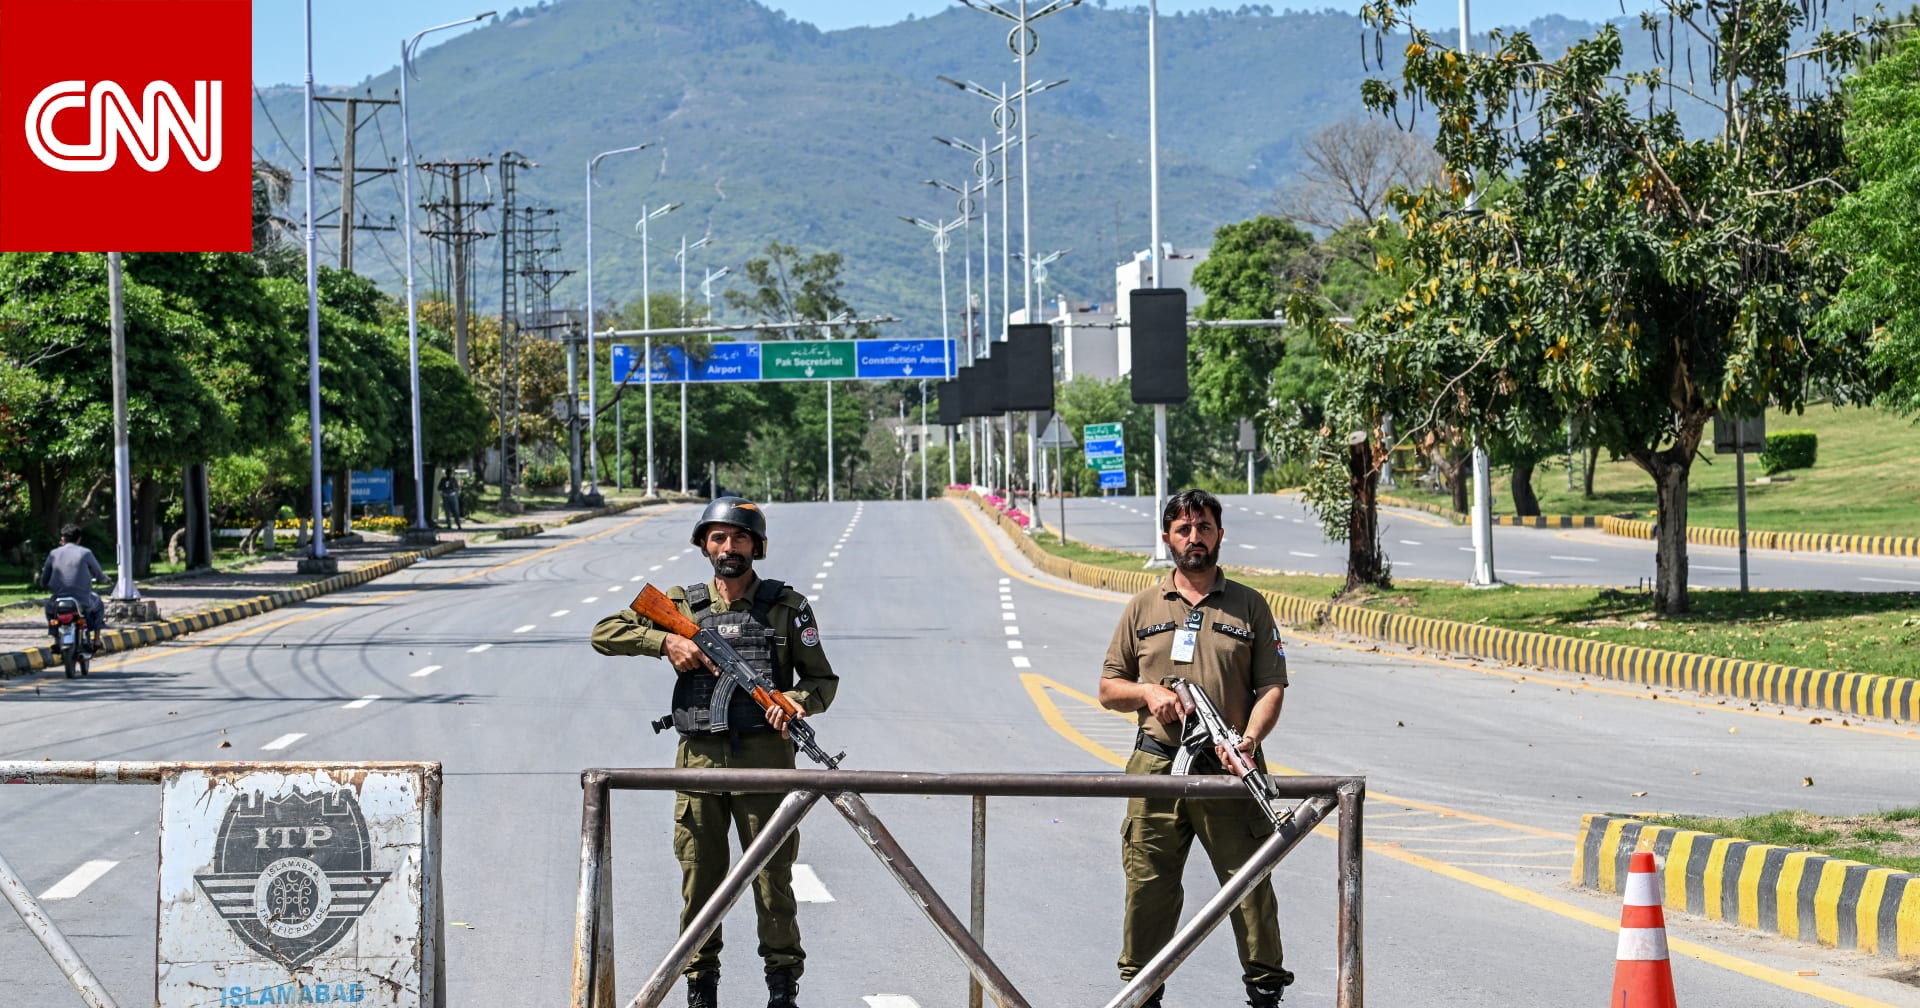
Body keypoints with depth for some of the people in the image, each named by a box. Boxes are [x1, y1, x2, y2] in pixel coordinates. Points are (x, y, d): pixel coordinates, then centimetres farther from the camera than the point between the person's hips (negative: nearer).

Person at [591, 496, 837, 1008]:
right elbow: (604, 633, 9)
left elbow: (822, 680, 8)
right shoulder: (683, 605, 10)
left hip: (764, 758, -2)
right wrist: (666, 642, -5)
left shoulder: (787, 606, 6)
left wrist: (795, 701, -14)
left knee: (772, 874, 0)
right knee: (700, 878, 4)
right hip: (699, 760, 2)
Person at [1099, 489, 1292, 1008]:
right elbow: (1109, 688, 15)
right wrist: (1148, 692, -6)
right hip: (1156, 769, 1)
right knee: (1147, 887, 3)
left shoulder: (1248, 606, 8)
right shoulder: (1144, 608, 12)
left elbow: (1271, 688, 3)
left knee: (1250, 885, -1)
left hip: (1229, 771, -1)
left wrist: (1249, 740, -15)